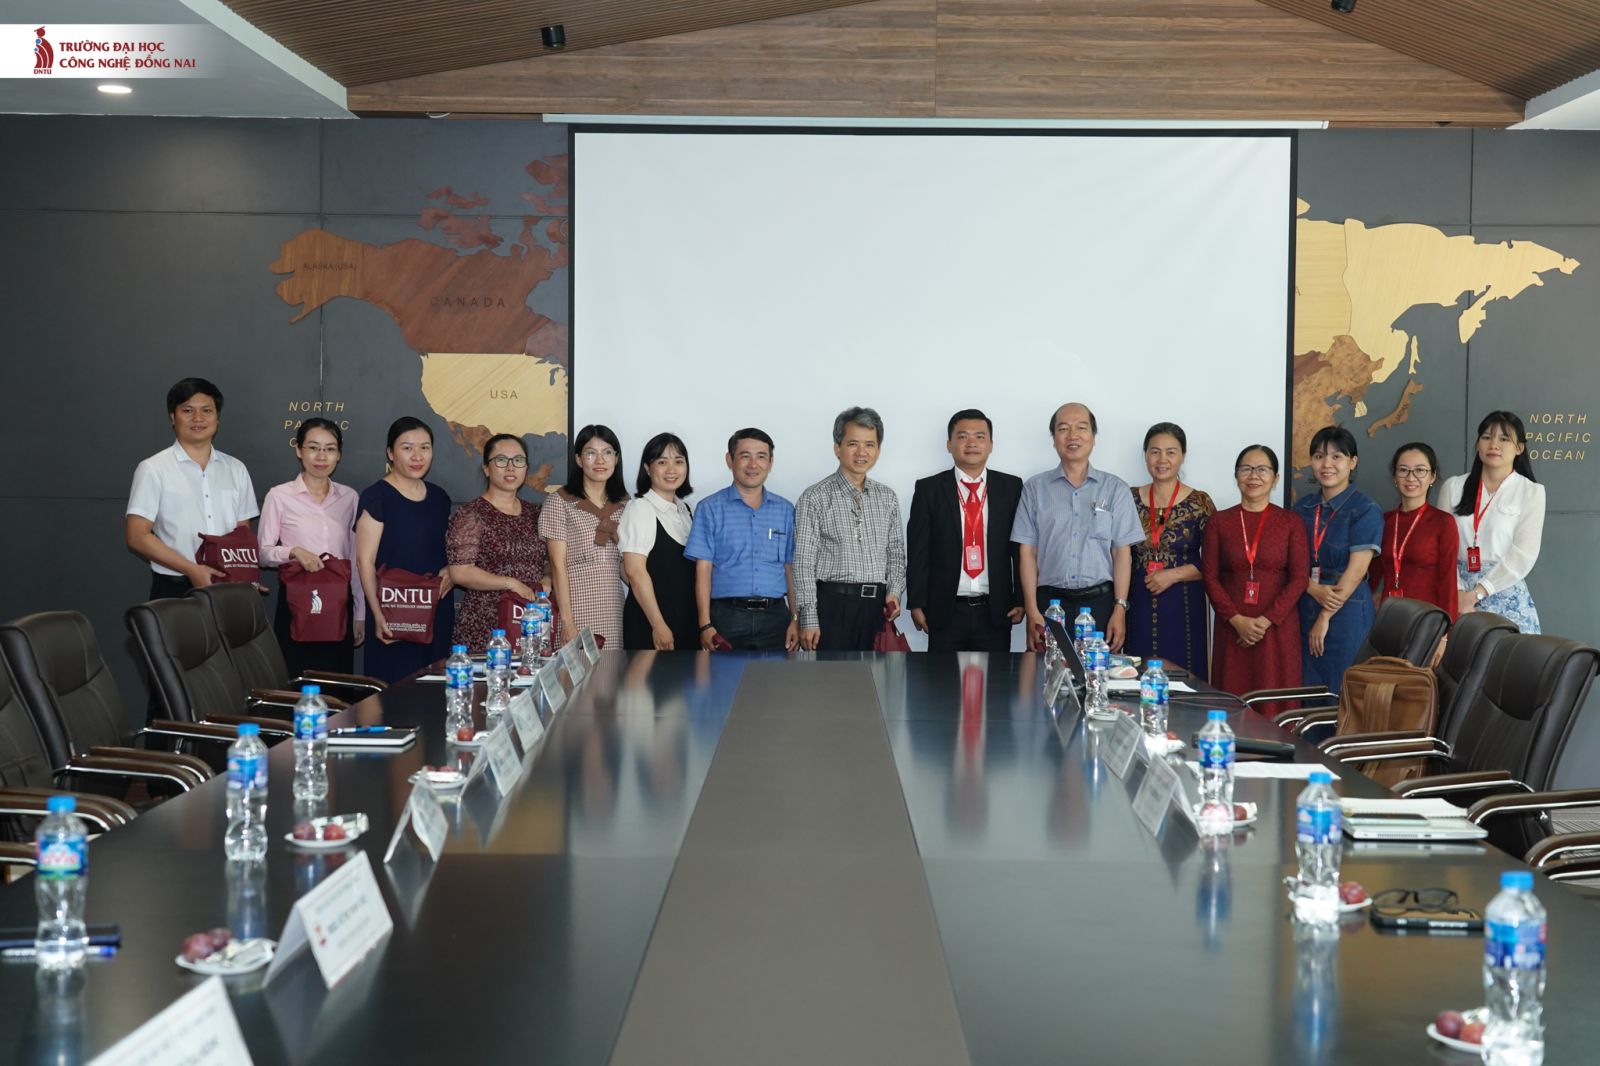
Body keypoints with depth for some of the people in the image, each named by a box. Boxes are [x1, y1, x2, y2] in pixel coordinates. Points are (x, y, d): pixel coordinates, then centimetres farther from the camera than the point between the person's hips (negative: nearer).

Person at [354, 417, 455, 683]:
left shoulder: (439, 497, 12)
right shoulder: (376, 497, -6)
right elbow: (365, 561, -10)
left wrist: (451, 571, 2)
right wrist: (378, 614, -18)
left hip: (438, 611, 6)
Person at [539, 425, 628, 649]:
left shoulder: (624, 504, 13)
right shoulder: (559, 501, -1)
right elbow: (558, 565, -6)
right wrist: (567, 622, -12)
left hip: (613, 609, 4)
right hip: (576, 607, -4)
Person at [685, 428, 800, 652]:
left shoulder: (785, 510, 12)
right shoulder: (711, 508, 3)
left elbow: (790, 569, 14)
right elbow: (703, 569, -2)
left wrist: (795, 619, 5)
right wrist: (705, 625, -10)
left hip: (775, 617, 3)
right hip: (727, 616, -3)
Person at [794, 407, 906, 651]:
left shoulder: (888, 498, 13)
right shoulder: (815, 498, -3)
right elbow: (804, 563, -6)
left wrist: (894, 592, -1)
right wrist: (809, 620, -12)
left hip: (877, 606, 5)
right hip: (834, 604, -5)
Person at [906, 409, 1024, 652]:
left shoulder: (1011, 487, 5)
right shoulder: (929, 489, 2)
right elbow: (918, 551, 1)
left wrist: (1021, 599, 1)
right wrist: (916, 603, -3)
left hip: (996, 612, 1)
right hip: (945, 612, -1)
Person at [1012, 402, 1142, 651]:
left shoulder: (1116, 489, 7)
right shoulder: (1035, 488, 7)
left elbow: (1122, 552, 4)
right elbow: (1027, 552, 3)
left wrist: (1120, 609, -5)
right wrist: (1032, 612, -5)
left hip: (1100, 602, 0)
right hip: (1050, 602, 0)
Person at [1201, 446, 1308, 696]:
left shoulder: (1291, 523, 5)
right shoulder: (1219, 522, 8)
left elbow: (1299, 578, -1)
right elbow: (1210, 577, 3)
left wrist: (1267, 620, -11)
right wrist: (1237, 620, -10)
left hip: (1277, 628, -1)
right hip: (1232, 628, 1)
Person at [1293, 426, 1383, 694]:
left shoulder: (1366, 510, -6)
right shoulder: (1302, 508, 10)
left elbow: (1356, 571, -12)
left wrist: (1326, 617, -13)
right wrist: (1315, 590, -14)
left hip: (1347, 612, -5)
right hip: (1305, 610, 5)